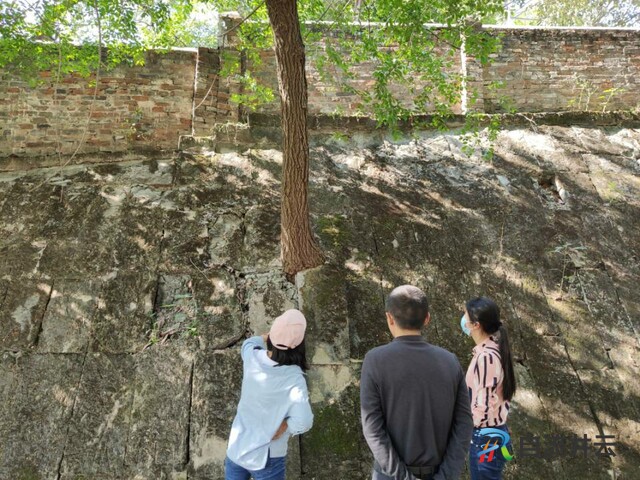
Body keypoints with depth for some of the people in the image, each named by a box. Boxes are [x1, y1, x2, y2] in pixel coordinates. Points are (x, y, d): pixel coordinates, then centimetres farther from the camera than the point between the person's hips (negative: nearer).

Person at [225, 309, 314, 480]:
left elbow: (249, 342, 12)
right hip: (266, 459, -5)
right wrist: (285, 426, -18)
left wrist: (274, 335, 4)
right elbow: (303, 421, -35)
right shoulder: (293, 378, -26)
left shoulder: (252, 357, -13)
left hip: (235, 450, 5)